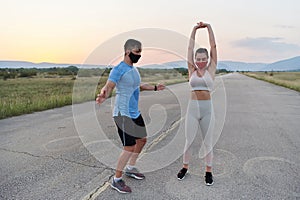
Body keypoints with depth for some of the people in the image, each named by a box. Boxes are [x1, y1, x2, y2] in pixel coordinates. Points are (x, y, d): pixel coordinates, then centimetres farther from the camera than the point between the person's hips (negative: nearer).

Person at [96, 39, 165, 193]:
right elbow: (108, 86, -29)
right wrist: (103, 95, -51)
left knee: (142, 139, 19)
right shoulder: (118, 69, -16)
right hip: (123, 114, -10)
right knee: (129, 147, -9)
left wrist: (154, 88, 36)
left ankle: (130, 168, 39)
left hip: (135, 113, 10)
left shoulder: (134, 69, 11)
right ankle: (116, 180, 11)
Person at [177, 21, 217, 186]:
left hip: (208, 108, -1)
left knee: (208, 141, 9)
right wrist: (194, 30, 5)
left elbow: (213, 46, 2)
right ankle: (185, 167, 28)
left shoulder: (211, 69, 3)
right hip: (192, 107, 1)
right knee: (188, 140, 10)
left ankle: (209, 171, 24)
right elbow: (190, 48, 5)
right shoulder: (192, 70, 5)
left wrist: (208, 27, 4)